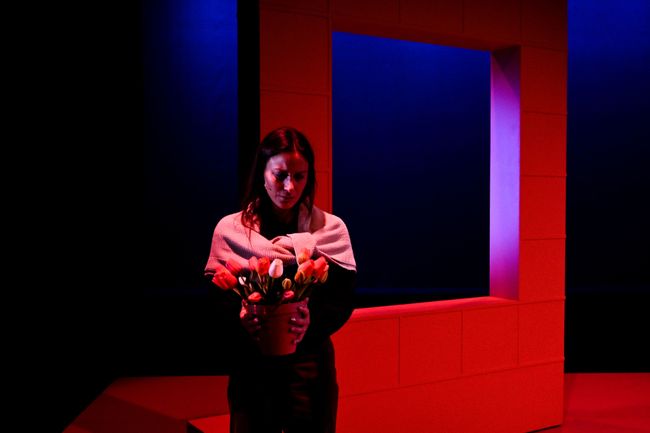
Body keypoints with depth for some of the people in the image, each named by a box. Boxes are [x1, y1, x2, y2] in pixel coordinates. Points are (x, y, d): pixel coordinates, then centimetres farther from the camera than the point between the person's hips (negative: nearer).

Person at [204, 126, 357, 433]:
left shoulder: (331, 228, 1)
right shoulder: (231, 229, 2)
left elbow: (343, 298, -5)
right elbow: (218, 294, -1)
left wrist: (313, 322, -26)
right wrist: (241, 315, -23)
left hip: (309, 360, 0)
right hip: (250, 362, 0)